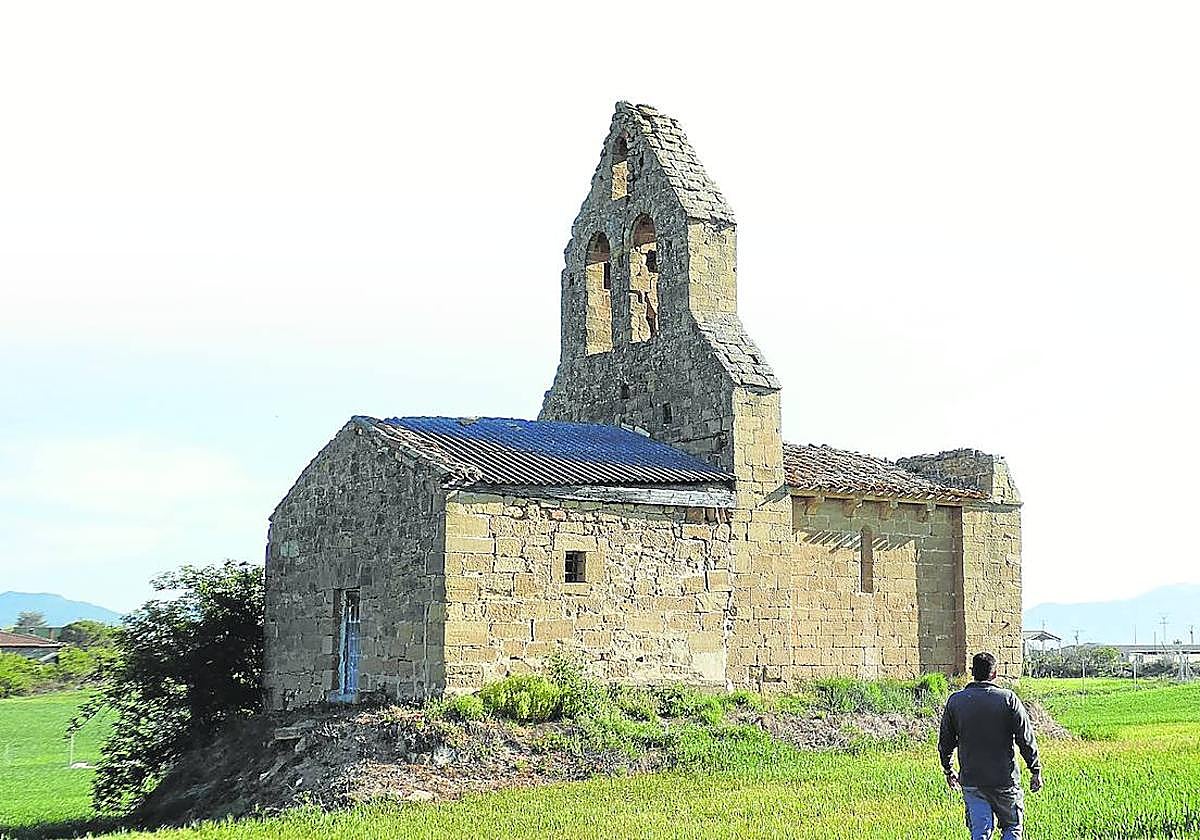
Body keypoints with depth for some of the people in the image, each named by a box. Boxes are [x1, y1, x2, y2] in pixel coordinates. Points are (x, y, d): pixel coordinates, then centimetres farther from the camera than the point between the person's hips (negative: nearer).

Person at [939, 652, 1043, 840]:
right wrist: (1036, 770, 3)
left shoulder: (955, 701, 1)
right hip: (1005, 780, -2)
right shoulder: (1008, 699, -8)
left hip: (970, 780, 2)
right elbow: (1026, 739, -7)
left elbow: (945, 741, 8)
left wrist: (948, 770, 23)